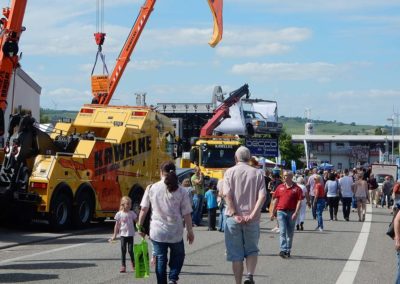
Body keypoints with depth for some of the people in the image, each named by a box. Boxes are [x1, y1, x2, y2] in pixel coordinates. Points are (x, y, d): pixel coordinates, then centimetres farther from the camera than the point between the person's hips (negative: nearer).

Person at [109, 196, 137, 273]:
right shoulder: (119, 214, -3)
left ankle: (133, 263, 21)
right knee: (123, 250, 2)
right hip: (123, 234, 0)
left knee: (130, 250, 0)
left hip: (130, 234, 0)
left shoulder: (131, 213, 1)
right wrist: (114, 235, 3)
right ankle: (123, 266, 7)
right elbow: (117, 225, 2)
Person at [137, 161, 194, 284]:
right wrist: (190, 231, 4)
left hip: (157, 232, 1)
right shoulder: (181, 191, -6)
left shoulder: (151, 188, -3)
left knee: (160, 259, 13)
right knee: (178, 255, 20)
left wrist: (140, 226, 10)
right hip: (175, 232, 0)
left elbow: (143, 210, -1)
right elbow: (186, 214, -6)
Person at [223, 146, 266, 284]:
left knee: (236, 254, 7)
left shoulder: (230, 172, 1)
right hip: (252, 219, 1)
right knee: (252, 250, 14)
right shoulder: (257, 173, 5)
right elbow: (262, 196, -7)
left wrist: (235, 214, -12)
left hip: (233, 218, -1)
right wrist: (252, 214, -11)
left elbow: (227, 195, -11)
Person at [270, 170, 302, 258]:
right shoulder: (280, 187, 7)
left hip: (291, 212, -1)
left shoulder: (297, 188, -2)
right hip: (281, 211, 1)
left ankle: (288, 250, 21)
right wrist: (273, 213, 9)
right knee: (282, 231, -9)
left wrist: (295, 213, -15)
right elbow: (275, 200, 11)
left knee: (290, 233, 9)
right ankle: (283, 250, -16)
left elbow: (299, 201, -6)